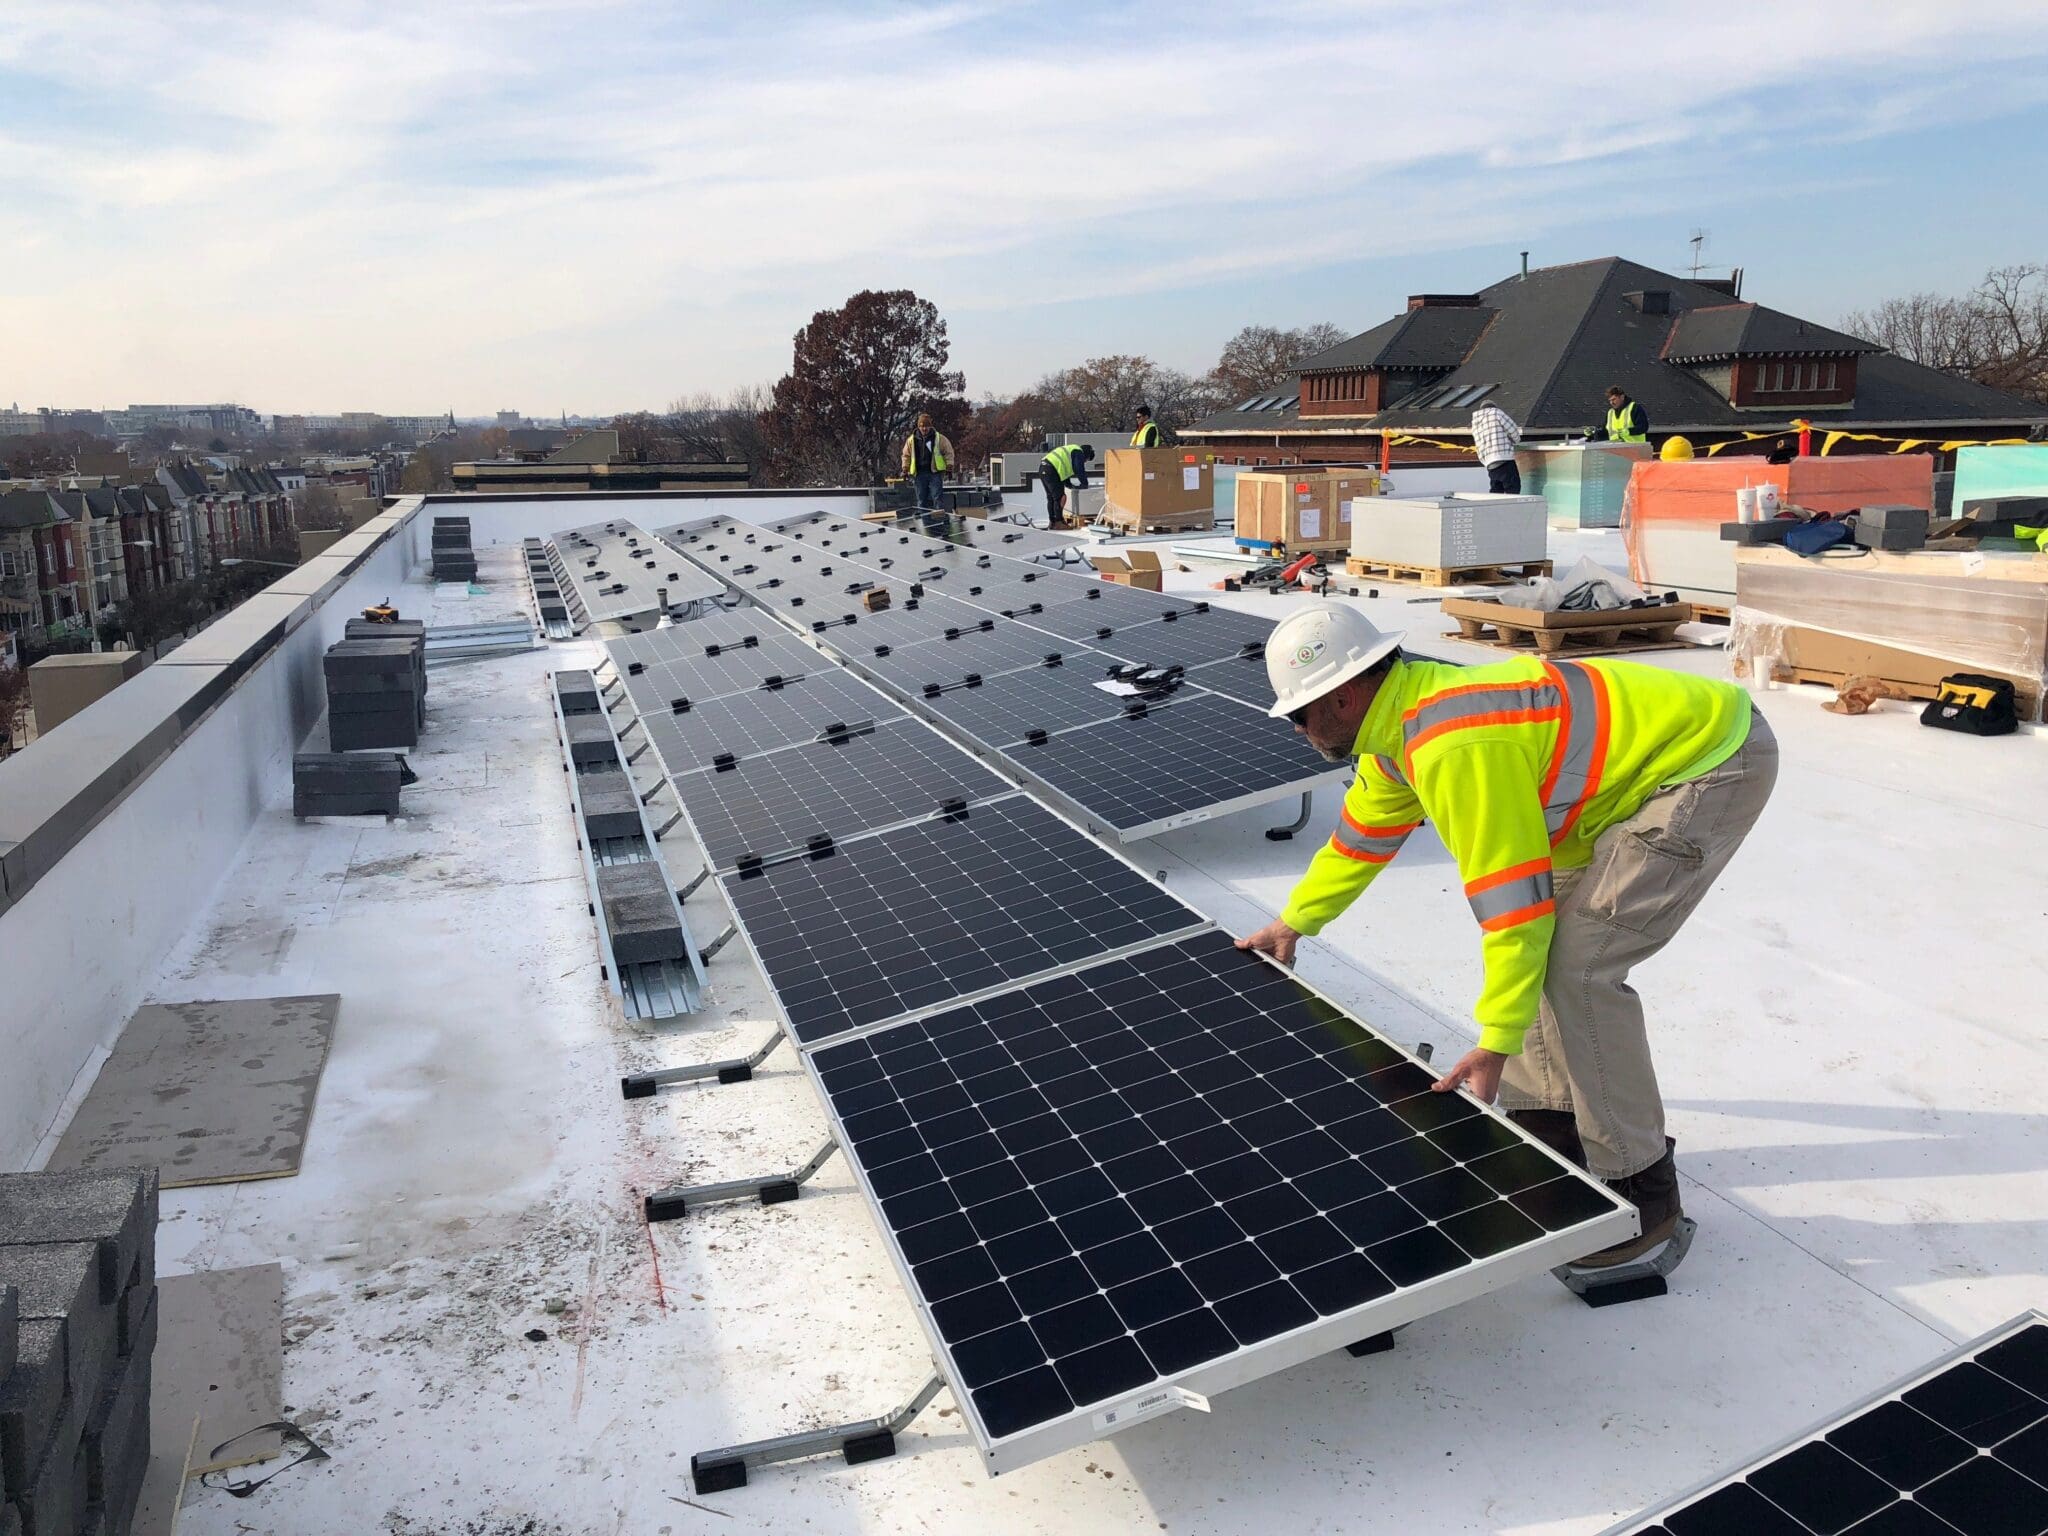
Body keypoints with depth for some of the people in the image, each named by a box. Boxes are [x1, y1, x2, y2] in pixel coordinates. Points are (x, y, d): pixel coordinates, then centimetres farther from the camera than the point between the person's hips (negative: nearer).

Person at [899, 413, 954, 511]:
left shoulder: (939, 438, 1)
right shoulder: (911, 440, 8)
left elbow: (948, 452, 6)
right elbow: (906, 455, 18)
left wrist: (949, 465, -3)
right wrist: (905, 469, 10)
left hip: (935, 472, -3)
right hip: (919, 473, 3)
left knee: (937, 498, -10)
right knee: (921, 500, 7)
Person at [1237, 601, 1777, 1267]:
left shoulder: (1452, 748, -29)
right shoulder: (1402, 715, 3)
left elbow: (1514, 897, -27)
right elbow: (1361, 832, 19)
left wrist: (1497, 1042, -21)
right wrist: (1294, 921, 27)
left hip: (1714, 764, -10)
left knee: (1576, 966, -14)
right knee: (1547, 934, 11)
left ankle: (1639, 1185, 1)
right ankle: (1548, 1119, 25)